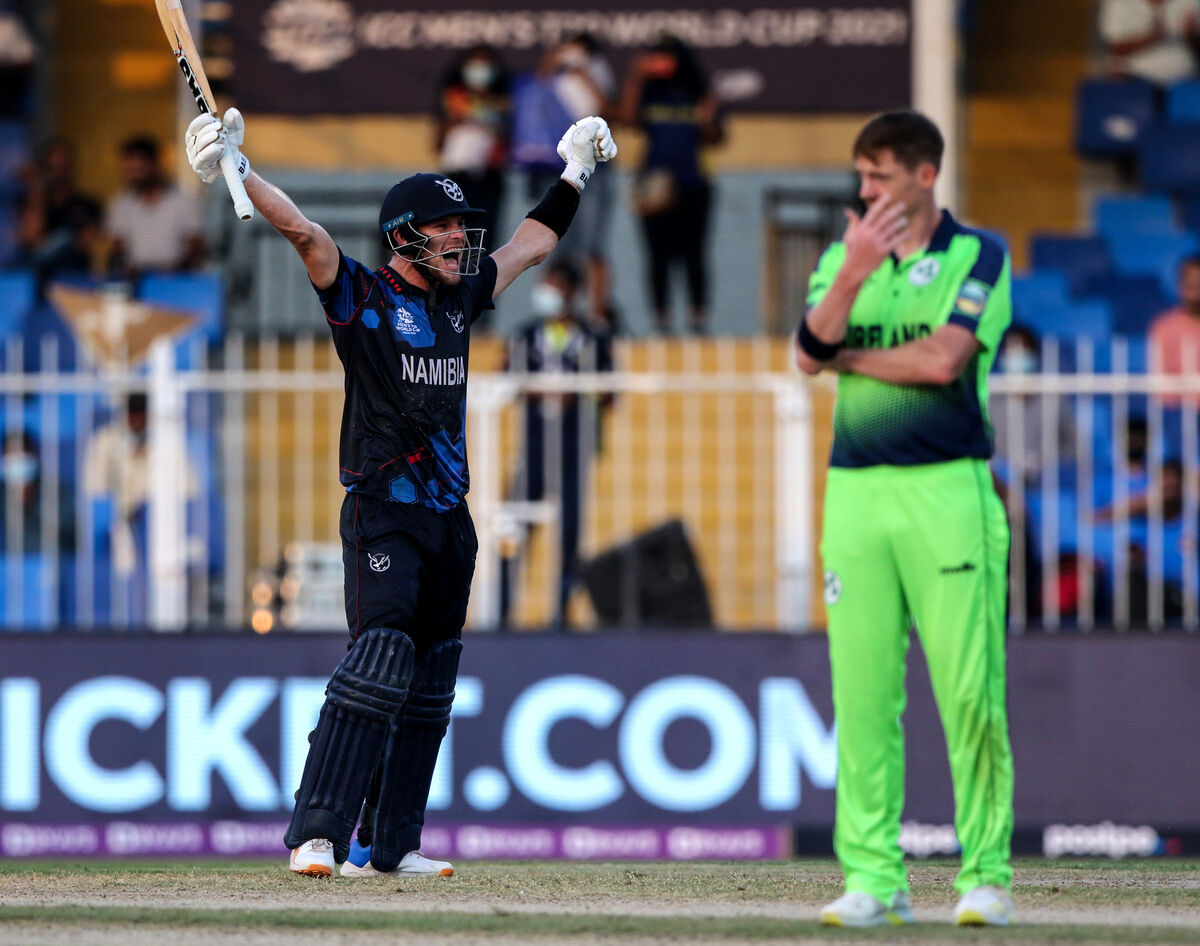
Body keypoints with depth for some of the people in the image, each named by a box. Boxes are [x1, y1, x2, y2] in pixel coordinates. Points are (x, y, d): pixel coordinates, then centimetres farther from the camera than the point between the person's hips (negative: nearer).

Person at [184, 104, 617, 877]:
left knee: (431, 680, 7)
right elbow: (302, 231, -18)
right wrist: (236, 168, -30)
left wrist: (576, 173, 34)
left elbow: (532, 245, 30)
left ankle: (389, 845, 11)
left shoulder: (460, 299, 15)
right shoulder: (362, 297, -4)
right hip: (383, 514, -7)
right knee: (382, 657, -20)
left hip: (448, 516, 7)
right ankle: (318, 835, -25)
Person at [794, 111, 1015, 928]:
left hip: (948, 490, -4)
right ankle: (873, 875, 3)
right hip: (855, 490, 4)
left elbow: (943, 359, -10)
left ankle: (987, 875, -1)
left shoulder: (979, 256, 4)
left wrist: (849, 355, 3)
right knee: (863, 692, 0)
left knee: (970, 690, -7)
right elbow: (810, 354, 0)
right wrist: (855, 274, -15)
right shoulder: (842, 258, 16)